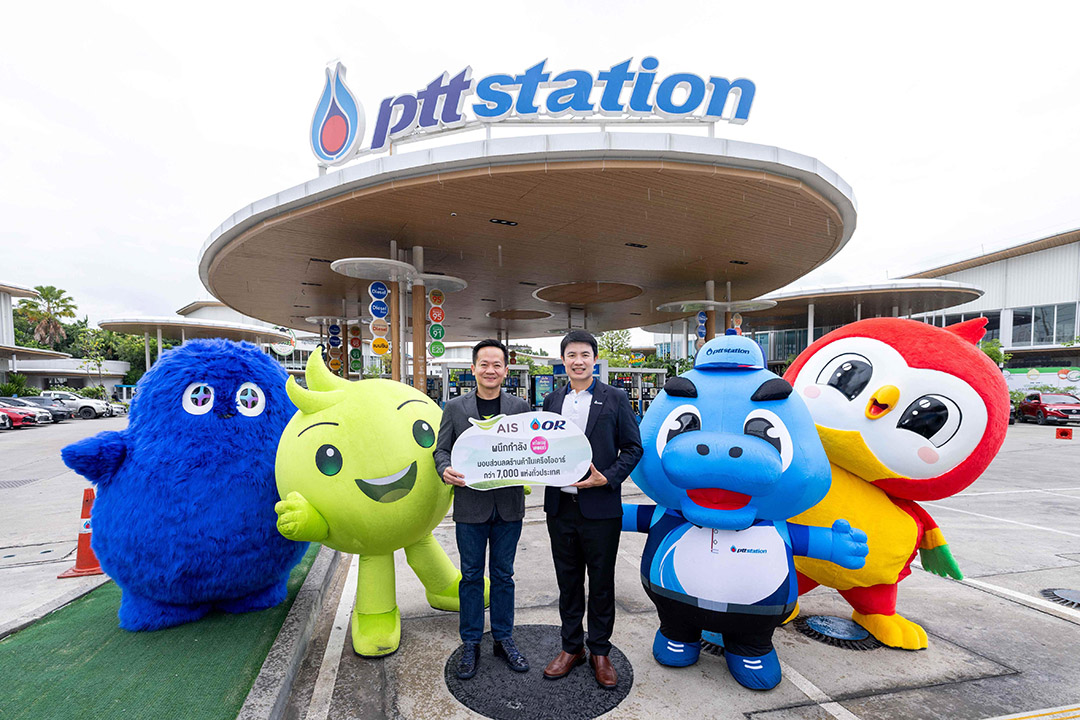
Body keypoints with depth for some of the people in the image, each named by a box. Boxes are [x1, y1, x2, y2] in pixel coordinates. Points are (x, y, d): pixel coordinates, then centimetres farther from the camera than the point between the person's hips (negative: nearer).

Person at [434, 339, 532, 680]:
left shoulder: (520, 407, 3)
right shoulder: (455, 408, 1)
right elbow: (441, 449, 3)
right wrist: (445, 469, -18)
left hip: (509, 506, 1)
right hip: (470, 505, 0)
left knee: (503, 575, 15)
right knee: (471, 576, 12)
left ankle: (504, 639, 32)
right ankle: (470, 644, 29)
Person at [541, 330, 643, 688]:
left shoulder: (615, 398, -4)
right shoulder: (552, 400, 7)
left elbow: (633, 448, -3)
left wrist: (608, 478, -15)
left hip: (600, 508, -3)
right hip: (560, 506, 4)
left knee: (601, 582, 11)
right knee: (568, 581, 17)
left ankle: (599, 651, 31)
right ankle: (572, 647, 35)